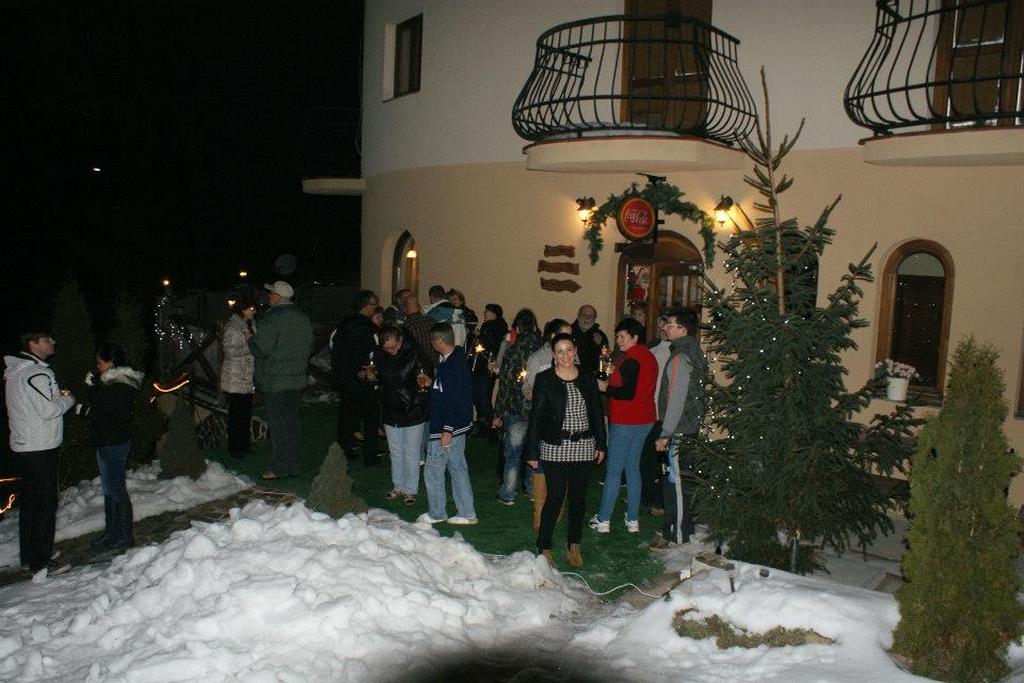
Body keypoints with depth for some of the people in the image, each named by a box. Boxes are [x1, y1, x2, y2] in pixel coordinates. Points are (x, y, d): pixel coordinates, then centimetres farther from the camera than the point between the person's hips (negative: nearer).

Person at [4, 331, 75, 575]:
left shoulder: (15, 371, 13)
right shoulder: (37, 373, -19)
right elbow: (48, 410, -22)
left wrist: (57, 396, 9)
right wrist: (67, 399, -5)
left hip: (23, 445, 10)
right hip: (41, 449, -10)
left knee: (29, 501, 16)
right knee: (46, 504, -3)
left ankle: (28, 557, 26)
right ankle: (40, 561, 2)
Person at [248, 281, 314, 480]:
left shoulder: (271, 319, -15)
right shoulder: (303, 318, 9)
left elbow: (262, 349, -20)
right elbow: (309, 347, 14)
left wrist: (251, 340, -1)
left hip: (275, 383, -7)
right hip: (297, 381, 7)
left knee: (277, 426, 0)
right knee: (292, 422, 13)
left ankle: (280, 468, 5)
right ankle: (293, 465, 19)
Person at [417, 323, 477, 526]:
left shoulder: (451, 365, -23)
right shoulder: (459, 358, 7)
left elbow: (454, 400, -25)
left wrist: (447, 430, -23)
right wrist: (431, 383, 24)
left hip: (448, 427, -10)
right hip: (459, 425, 10)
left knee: (433, 469, 5)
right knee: (458, 467, 15)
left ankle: (436, 513, 18)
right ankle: (467, 513, 22)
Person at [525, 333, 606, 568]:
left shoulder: (587, 378, 5)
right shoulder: (544, 379, -4)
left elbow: (597, 412, 11)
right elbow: (536, 416, -4)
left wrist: (601, 444, 9)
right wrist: (532, 452, -6)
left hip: (584, 447, 3)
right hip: (555, 448, -3)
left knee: (579, 497, 10)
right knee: (556, 497, -4)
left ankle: (574, 544, 25)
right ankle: (544, 547, 9)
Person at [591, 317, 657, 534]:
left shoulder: (631, 360, -17)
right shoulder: (648, 356, 11)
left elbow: (628, 393, -23)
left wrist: (606, 388, -10)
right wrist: (612, 385, 11)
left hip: (625, 423, -9)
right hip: (645, 421, 9)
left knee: (613, 470, 0)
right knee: (633, 468, 15)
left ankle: (603, 520, 7)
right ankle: (633, 519, 19)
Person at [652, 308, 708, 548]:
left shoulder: (680, 357, -19)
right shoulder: (694, 352, 11)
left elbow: (676, 400, -22)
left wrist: (665, 435, -18)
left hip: (680, 430, -10)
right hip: (691, 427, 10)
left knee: (676, 482, -1)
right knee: (683, 479, 18)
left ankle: (677, 535, 7)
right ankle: (685, 526, 29)